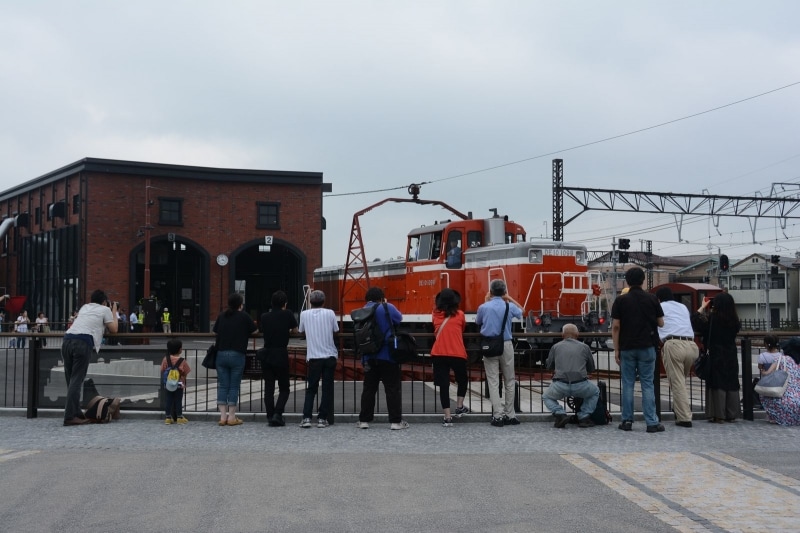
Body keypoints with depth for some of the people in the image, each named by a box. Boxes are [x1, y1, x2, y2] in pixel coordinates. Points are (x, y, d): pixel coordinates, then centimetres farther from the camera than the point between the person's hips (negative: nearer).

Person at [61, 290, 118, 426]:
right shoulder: (105, 309, 17)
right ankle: (70, 417, -11)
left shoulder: (84, 307, 32)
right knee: (76, 380, -6)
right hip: (83, 343, -6)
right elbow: (113, 329, 19)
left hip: (67, 340, 6)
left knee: (71, 380, 11)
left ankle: (76, 413, 16)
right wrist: (114, 313, 32)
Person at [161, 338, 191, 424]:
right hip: (179, 384, -2)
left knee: (169, 400, 9)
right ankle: (179, 417, 8)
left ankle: (168, 417, 10)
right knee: (178, 400, 6)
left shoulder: (166, 359, -6)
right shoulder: (182, 361, -12)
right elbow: (185, 372, -10)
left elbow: (162, 370, -4)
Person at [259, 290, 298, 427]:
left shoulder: (264, 317, 3)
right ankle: (277, 414, -8)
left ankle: (270, 417, 5)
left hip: (266, 355, 3)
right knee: (284, 388, 8)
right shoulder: (287, 314, -3)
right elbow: (295, 330, 11)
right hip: (281, 355, -3)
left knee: (268, 388, 7)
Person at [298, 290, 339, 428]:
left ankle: (306, 418, -1)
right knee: (327, 388, 6)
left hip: (313, 357, 0)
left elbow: (300, 330, 13)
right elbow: (336, 330, 5)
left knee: (311, 389, 9)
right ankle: (322, 418, 4)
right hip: (330, 355, 0)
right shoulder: (329, 313, -2)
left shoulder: (304, 314, 0)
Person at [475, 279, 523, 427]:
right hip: (506, 345, 0)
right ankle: (510, 415, 13)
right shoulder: (509, 307, -2)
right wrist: (510, 298, 20)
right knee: (509, 381, 10)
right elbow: (521, 311, 21)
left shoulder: (484, 307, -4)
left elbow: (477, 322, 17)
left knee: (493, 382, 0)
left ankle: (498, 416, -5)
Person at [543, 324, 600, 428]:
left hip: (560, 385, 0)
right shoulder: (584, 347, 13)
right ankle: (584, 418, 14)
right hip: (581, 386, 0)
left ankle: (560, 414, 3)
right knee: (595, 392, 32)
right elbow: (592, 368, 23)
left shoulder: (556, 347, 13)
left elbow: (549, 366, 24)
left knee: (547, 397, 30)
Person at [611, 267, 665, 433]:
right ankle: (652, 422, 0)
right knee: (647, 385, 3)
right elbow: (661, 323, 5)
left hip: (627, 348, 0)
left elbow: (615, 327, -5)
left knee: (628, 384, 7)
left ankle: (627, 421, 9)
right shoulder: (652, 299, 0)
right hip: (647, 347, 0)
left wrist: (616, 349, 1)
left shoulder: (621, 300, -3)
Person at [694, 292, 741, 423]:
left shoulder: (712, 318, -15)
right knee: (731, 384, 11)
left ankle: (718, 415, 0)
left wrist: (702, 307, 0)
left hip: (716, 356, -4)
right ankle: (732, 414, 15)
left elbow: (696, 322, -14)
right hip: (731, 356, 4)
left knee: (717, 384, 1)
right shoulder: (734, 320, -1)